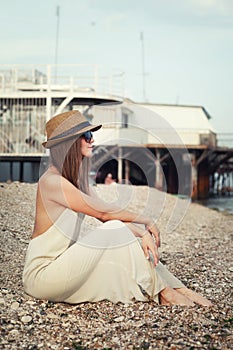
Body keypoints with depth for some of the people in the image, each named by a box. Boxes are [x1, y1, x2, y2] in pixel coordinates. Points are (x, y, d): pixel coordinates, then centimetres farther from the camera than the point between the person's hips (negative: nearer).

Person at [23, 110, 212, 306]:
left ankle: (176, 289, -4)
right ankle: (161, 292, -10)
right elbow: (102, 211, -19)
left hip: (63, 263, 8)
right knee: (115, 231, -19)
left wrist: (142, 233, -11)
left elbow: (105, 214, 4)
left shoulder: (76, 178, 10)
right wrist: (146, 221, -10)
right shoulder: (52, 181, -19)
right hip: (43, 272, -8)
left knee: (129, 234, -2)